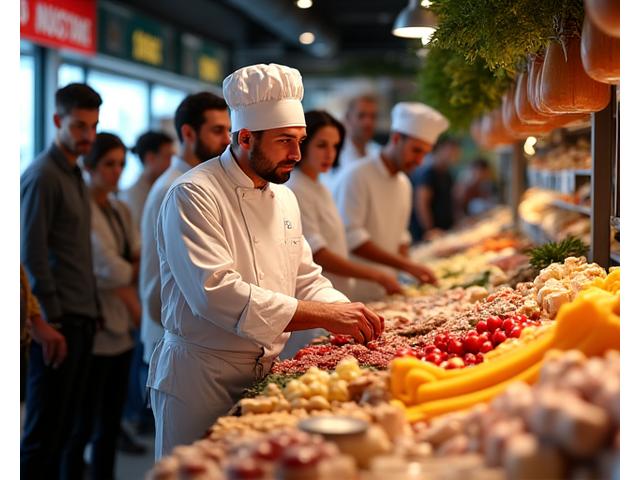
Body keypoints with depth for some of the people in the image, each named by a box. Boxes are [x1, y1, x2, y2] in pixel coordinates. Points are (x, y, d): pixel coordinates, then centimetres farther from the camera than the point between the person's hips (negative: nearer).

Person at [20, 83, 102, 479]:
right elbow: (32, 254, -15)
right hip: (58, 321, -8)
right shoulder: (42, 176, -10)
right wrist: (50, 322, -17)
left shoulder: (75, 175, 16)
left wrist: (91, 308, 12)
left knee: (65, 425, 12)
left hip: (82, 317, 8)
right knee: (44, 429, -2)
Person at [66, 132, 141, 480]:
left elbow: (139, 261, 9)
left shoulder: (121, 211, 15)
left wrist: (127, 271, -10)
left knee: (110, 423, 13)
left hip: (120, 330, 8)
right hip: (94, 330, -8)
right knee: (83, 425, -2)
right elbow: (108, 269, -14)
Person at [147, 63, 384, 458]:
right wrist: (325, 315, -29)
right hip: (201, 380, -7)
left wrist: (348, 315, -6)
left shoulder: (284, 197, 10)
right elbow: (215, 293, -28)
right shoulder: (193, 196, -16)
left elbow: (306, 281, 16)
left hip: (264, 374, 7)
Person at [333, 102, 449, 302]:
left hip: (383, 292, 7)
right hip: (352, 292, -7)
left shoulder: (404, 184, 14)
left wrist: (413, 271, 4)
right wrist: (406, 265, -24)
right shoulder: (357, 177, -13)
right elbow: (351, 238, -22)